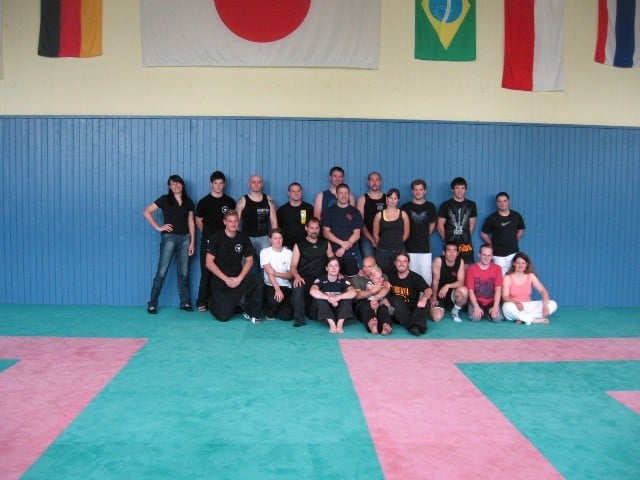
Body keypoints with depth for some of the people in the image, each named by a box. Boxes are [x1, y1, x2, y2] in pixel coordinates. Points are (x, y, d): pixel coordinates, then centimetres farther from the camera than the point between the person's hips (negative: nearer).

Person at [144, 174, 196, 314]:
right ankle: (152, 304, 2)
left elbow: (191, 223, 10)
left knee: (184, 272, 6)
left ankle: (185, 302, 14)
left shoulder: (188, 202, 11)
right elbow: (147, 212, -2)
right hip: (169, 237, -3)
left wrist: (192, 242, 4)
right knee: (162, 271, -4)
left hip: (185, 238, 3)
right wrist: (158, 227, -6)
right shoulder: (165, 199, 2)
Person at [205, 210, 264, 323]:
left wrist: (239, 278, -12)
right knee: (223, 317, -11)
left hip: (238, 277, 3)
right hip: (220, 280, -3)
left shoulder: (243, 237, 2)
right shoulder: (216, 237, -7)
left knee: (258, 281, -28)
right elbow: (209, 263, -9)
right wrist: (226, 279, -15)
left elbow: (249, 260, 3)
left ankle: (251, 313, -8)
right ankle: (213, 301, 25)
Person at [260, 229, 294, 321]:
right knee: (275, 297, -36)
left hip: (285, 286, 2)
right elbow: (269, 272, -14)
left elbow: (291, 275, -1)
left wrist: (276, 273, -20)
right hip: (270, 285, -2)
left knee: (287, 316, -16)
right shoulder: (265, 252, -2)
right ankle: (269, 313, 0)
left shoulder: (289, 253, 2)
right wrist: (277, 289, -27)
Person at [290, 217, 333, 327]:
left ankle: (309, 308, 25)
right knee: (298, 288, -37)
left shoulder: (325, 244, 16)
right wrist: (297, 276, -22)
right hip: (304, 279, -2)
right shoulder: (299, 245, 7)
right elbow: (293, 266, -2)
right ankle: (299, 319, -21)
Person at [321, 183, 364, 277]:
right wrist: (342, 243, -11)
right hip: (333, 252, 0)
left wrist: (344, 248, -10)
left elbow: (357, 234, 2)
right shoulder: (329, 211, 9)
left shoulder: (355, 212, 8)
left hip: (351, 253, 0)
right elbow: (326, 232, 2)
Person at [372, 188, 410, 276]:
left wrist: (397, 243, 11)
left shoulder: (403, 214, 5)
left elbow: (406, 233, 9)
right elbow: (375, 234, 9)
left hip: (398, 250, 0)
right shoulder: (379, 215, 4)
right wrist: (382, 245, 11)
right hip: (382, 251, 0)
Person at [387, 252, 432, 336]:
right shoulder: (391, 277, 6)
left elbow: (428, 290, -20)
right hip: (398, 313, 1)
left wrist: (424, 298, -42)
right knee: (396, 299, -28)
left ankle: (417, 325, -51)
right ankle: (412, 326, -40)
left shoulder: (415, 277, -5)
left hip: (413, 309, -1)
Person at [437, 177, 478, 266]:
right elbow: (440, 226, 4)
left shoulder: (471, 205, 8)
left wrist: (466, 238, 11)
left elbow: (472, 225, 14)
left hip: (466, 245, 2)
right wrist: (447, 240, 7)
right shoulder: (445, 205, 1)